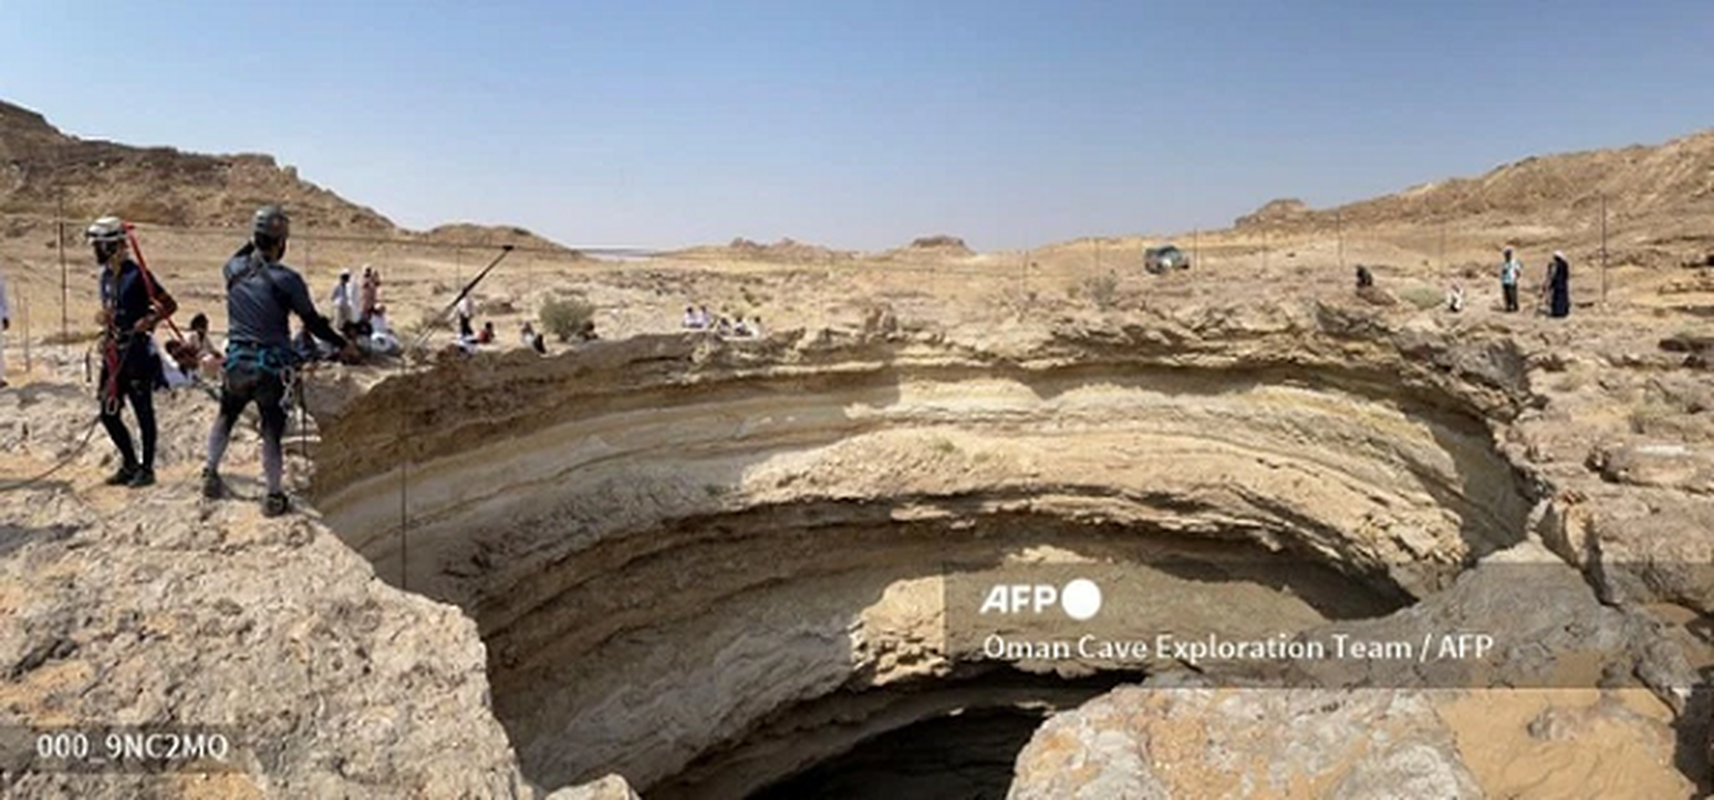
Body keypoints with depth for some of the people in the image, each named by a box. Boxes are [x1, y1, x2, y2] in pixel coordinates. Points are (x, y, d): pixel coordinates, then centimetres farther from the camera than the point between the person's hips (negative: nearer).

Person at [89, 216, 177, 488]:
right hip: (113, 354, 9)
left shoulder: (136, 275, -12)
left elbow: (169, 305, -13)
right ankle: (129, 464, 23)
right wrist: (104, 318, 6)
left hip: (137, 353, -9)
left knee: (143, 412, 0)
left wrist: (148, 321, -25)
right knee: (109, 414, 10)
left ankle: (146, 468, 9)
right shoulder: (106, 276, 13)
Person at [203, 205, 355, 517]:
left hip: (236, 363, 4)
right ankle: (274, 497, 12)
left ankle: (210, 475, 34)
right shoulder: (286, 279, -18)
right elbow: (313, 322, -9)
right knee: (272, 431, 5)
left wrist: (254, 241, 17)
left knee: (226, 417, 26)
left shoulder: (233, 269, -4)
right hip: (271, 366, -4)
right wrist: (342, 345, 4)